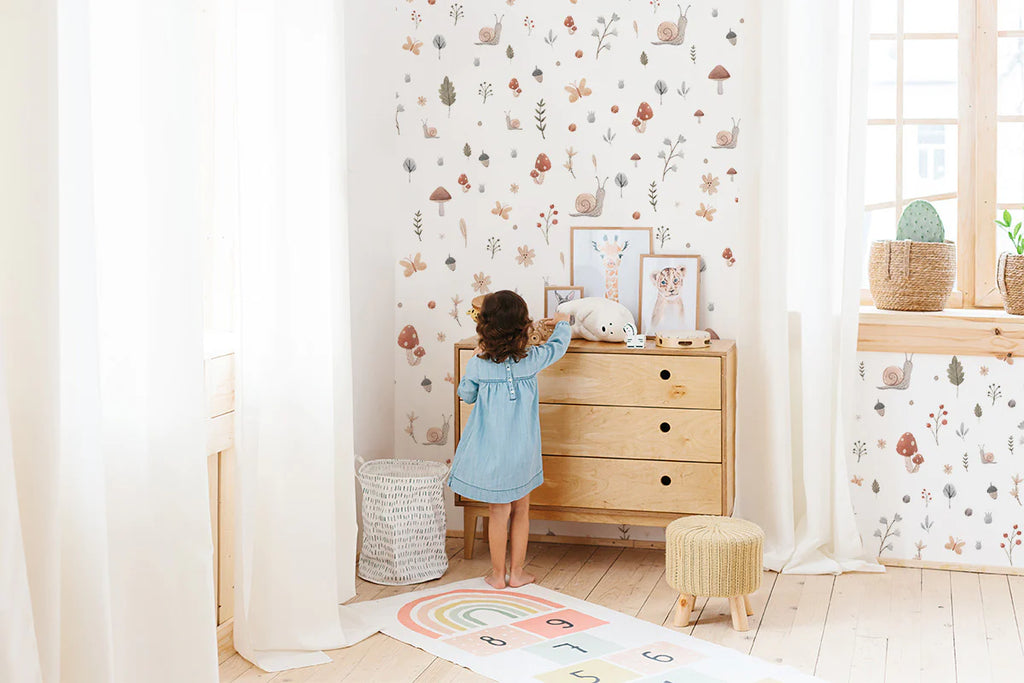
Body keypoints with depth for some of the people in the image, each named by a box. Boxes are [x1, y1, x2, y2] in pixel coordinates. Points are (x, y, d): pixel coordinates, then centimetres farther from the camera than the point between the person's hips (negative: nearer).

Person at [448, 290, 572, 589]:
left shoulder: (477, 365, -12)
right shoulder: (531, 360, -12)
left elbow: (466, 395, 7)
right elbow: (559, 345, 8)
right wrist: (562, 322, 28)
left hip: (490, 450, 0)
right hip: (522, 451, 0)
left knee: (499, 513, 11)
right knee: (521, 511, 16)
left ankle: (498, 574, 20)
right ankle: (517, 572, 22)